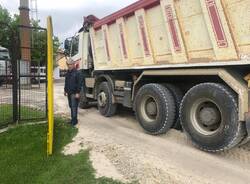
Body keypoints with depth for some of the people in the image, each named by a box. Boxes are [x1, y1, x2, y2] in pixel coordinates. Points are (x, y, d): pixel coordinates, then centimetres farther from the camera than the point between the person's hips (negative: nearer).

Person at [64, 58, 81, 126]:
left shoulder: (76, 73, -12)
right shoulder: (67, 73, 13)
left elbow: (79, 84, -15)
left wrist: (78, 93, -18)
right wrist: (65, 90, 22)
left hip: (74, 93, -8)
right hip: (69, 93, 8)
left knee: (74, 107, -6)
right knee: (71, 106, 12)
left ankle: (74, 120, 1)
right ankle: (73, 119, 22)